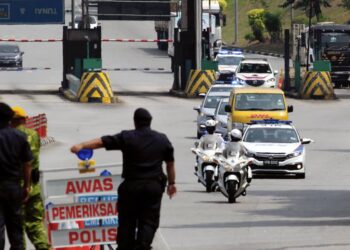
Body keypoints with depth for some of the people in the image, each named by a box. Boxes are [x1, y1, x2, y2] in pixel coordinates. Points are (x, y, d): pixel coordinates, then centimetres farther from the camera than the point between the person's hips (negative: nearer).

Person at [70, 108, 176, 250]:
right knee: (149, 221, 3)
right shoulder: (162, 140, 6)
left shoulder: (127, 137, -3)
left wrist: (82, 146, -13)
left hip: (131, 186, -1)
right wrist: (171, 183, 21)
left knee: (127, 221, 9)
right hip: (154, 186, 1)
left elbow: (102, 142, -10)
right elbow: (170, 164, 12)